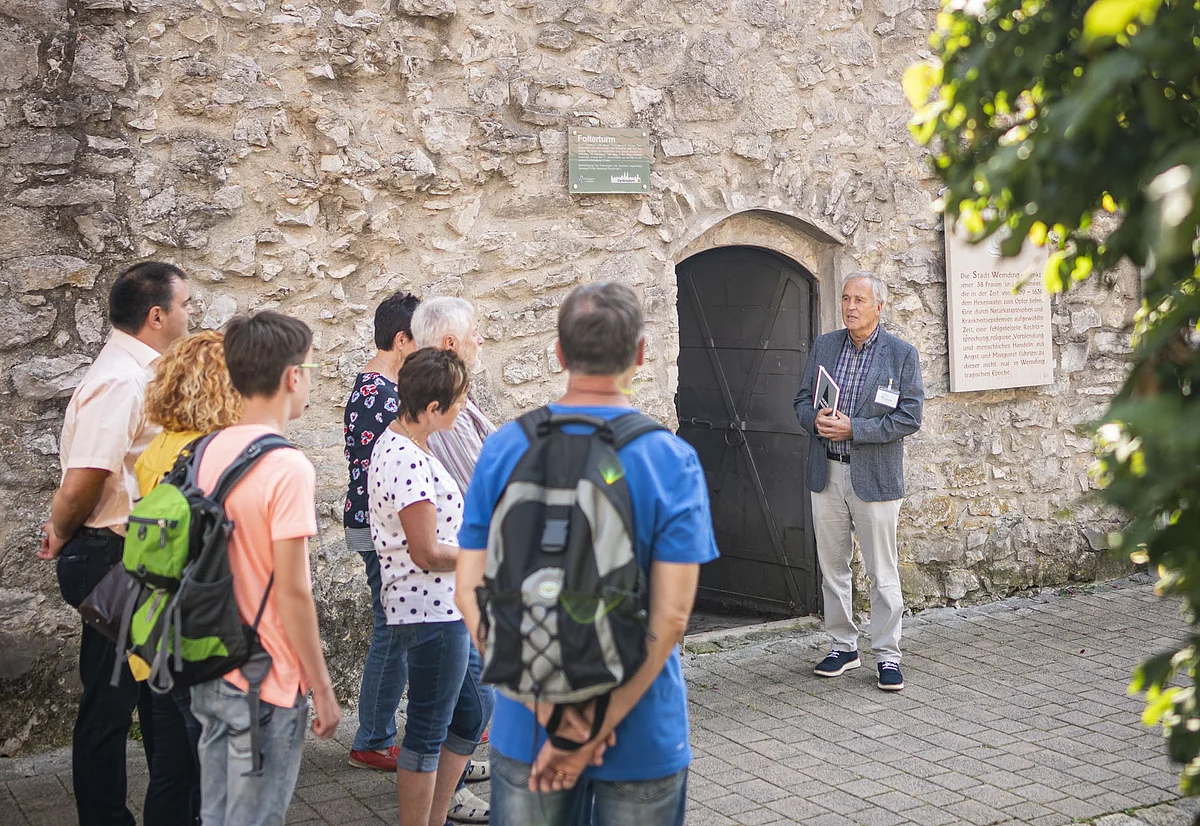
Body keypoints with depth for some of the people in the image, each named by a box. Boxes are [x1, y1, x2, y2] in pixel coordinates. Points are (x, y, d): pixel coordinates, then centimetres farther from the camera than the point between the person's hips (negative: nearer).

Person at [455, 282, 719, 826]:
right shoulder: (673, 460, -13)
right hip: (641, 735, -2)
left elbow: (470, 592, -10)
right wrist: (595, 731, -16)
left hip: (524, 727, 2)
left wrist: (548, 707, -12)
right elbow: (671, 616, -19)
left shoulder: (505, 449, -5)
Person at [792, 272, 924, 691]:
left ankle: (887, 654, 11)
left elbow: (909, 418, -9)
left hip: (874, 476, -4)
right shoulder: (823, 346, 8)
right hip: (826, 472, 4)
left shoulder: (902, 354, -4)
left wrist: (853, 429, -18)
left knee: (882, 571, 1)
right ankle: (843, 645, 23)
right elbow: (802, 399, 13)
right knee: (832, 566, 11)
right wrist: (815, 419, -11)